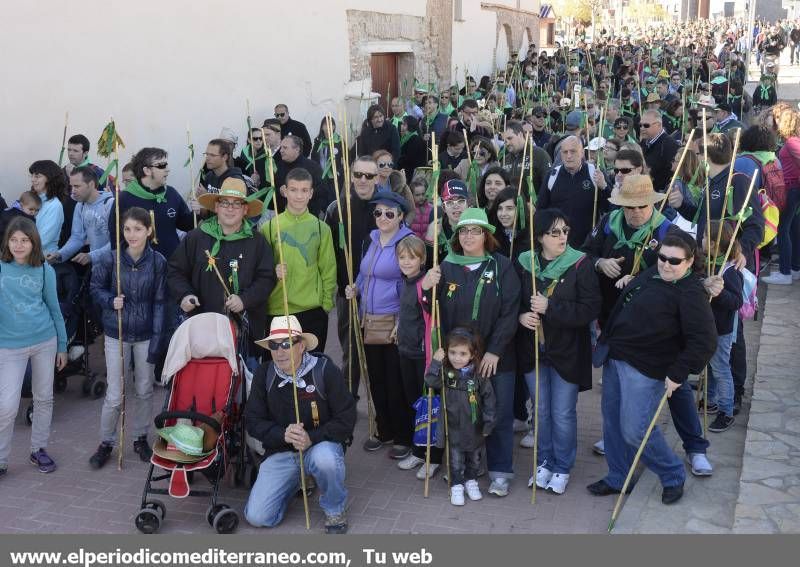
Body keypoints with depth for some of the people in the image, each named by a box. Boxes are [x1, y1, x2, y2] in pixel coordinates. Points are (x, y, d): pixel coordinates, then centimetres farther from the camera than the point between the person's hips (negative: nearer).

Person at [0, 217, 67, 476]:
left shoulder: (45, 270, 0)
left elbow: (54, 308, 7)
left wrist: (62, 346, 9)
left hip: (45, 341, 2)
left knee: (44, 398, 12)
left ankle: (38, 450, 29)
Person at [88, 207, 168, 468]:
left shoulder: (158, 262, -9)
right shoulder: (109, 258, -10)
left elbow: (160, 303, -6)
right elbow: (96, 288, 5)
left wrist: (157, 340, -9)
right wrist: (110, 301, -16)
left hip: (146, 335, 1)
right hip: (116, 334, -1)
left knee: (144, 391, 13)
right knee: (115, 395, 1)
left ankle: (140, 437, 32)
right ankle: (106, 442, 22)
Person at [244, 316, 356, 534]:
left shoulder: (324, 369, -13)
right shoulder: (264, 374, -3)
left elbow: (346, 419, -14)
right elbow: (252, 420, -3)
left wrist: (311, 438, -27)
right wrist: (283, 434, -22)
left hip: (321, 444, -3)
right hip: (280, 453, 3)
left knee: (325, 458, -40)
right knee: (256, 517, -10)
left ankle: (335, 511, -8)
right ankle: (293, 483, 22)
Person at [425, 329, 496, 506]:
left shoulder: (479, 375, -14)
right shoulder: (445, 372, -11)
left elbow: (489, 399, -9)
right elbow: (431, 382, -25)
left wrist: (489, 423, -8)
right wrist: (436, 362, -32)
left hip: (475, 426, 1)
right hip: (453, 426, -1)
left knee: (474, 457, 20)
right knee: (456, 459, 11)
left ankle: (471, 480, 42)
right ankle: (456, 485, 29)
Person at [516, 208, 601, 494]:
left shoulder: (580, 265, -12)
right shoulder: (524, 263, -2)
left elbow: (590, 309, -18)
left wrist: (550, 307, -25)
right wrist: (520, 316, -14)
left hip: (566, 352, -3)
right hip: (533, 350, 3)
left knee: (563, 414, 7)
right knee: (541, 411, 16)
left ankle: (562, 468, 25)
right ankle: (545, 462, 34)